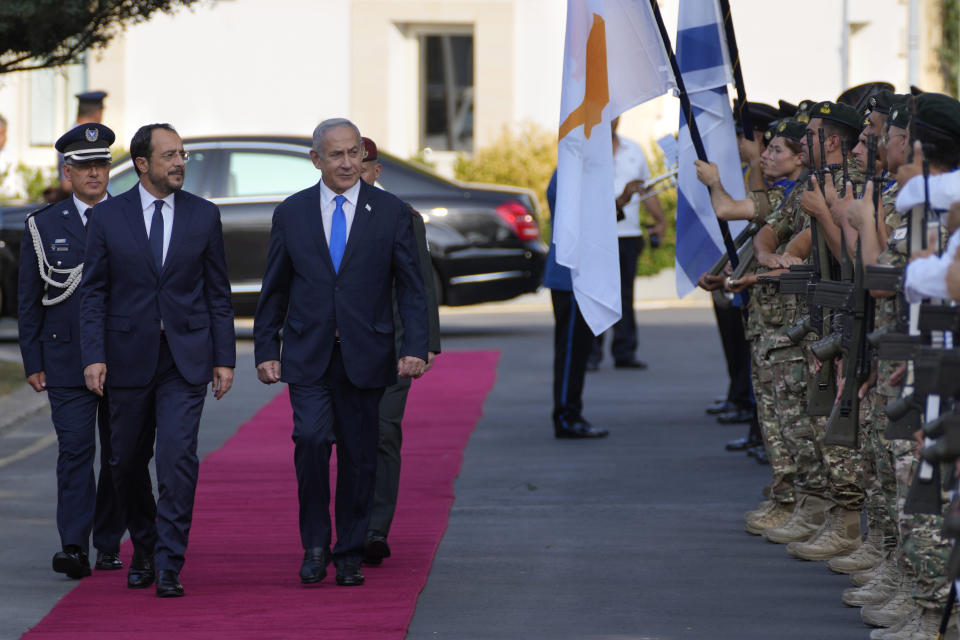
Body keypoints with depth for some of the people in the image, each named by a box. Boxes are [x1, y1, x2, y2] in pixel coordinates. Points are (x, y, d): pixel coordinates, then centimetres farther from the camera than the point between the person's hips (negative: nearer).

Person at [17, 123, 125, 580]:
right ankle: (74, 547, -15)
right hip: (67, 361, -1)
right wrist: (33, 362, 1)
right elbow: (28, 300, 6)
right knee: (75, 450, -11)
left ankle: (108, 546, 15)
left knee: (119, 455, 5)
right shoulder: (44, 226, 5)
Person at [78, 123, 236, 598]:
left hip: (186, 358, -1)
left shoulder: (204, 215, 4)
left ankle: (169, 566, -11)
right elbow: (93, 293, 2)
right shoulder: (108, 216, 1)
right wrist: (94, 357, -8)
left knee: (178, 456, -13)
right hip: (129, 357, 1)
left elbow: (218, 292, 7)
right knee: (128, 461, 9)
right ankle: (143, 550, 30)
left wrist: (224, 358, 2)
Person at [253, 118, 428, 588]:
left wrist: (415, 349, -7)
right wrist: (266, 351, 4)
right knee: (311, 438, -18)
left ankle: (350, 555, 16)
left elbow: (411, 286, 3)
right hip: (308, 356, 0)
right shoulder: (291, 214, 6)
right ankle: (315, 545, -4)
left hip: (364, 355, 0)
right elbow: (274, 290, 10)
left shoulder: (390, 212, 3)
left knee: (359, 457, 3)